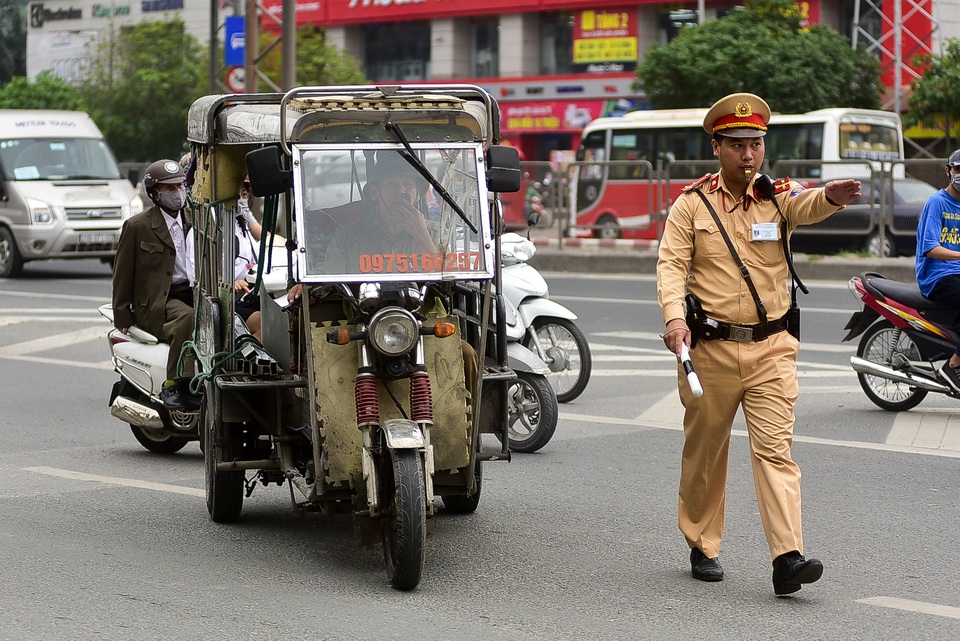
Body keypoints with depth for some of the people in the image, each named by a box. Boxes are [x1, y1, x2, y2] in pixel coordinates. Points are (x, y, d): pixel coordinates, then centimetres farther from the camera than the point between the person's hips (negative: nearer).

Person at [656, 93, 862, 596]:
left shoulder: (777, 197, 4)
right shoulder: (692, 204, 3)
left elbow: (805, 206, -19)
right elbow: (672, 264, -6)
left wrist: (830, 196, -44)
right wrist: (674, 316, -25)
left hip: (771, 347, 0)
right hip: (710, 347, 0)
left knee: (775, 448, -9)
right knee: (704, 450, 10)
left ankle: (788, 558, -17)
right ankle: (702, 547, 26)